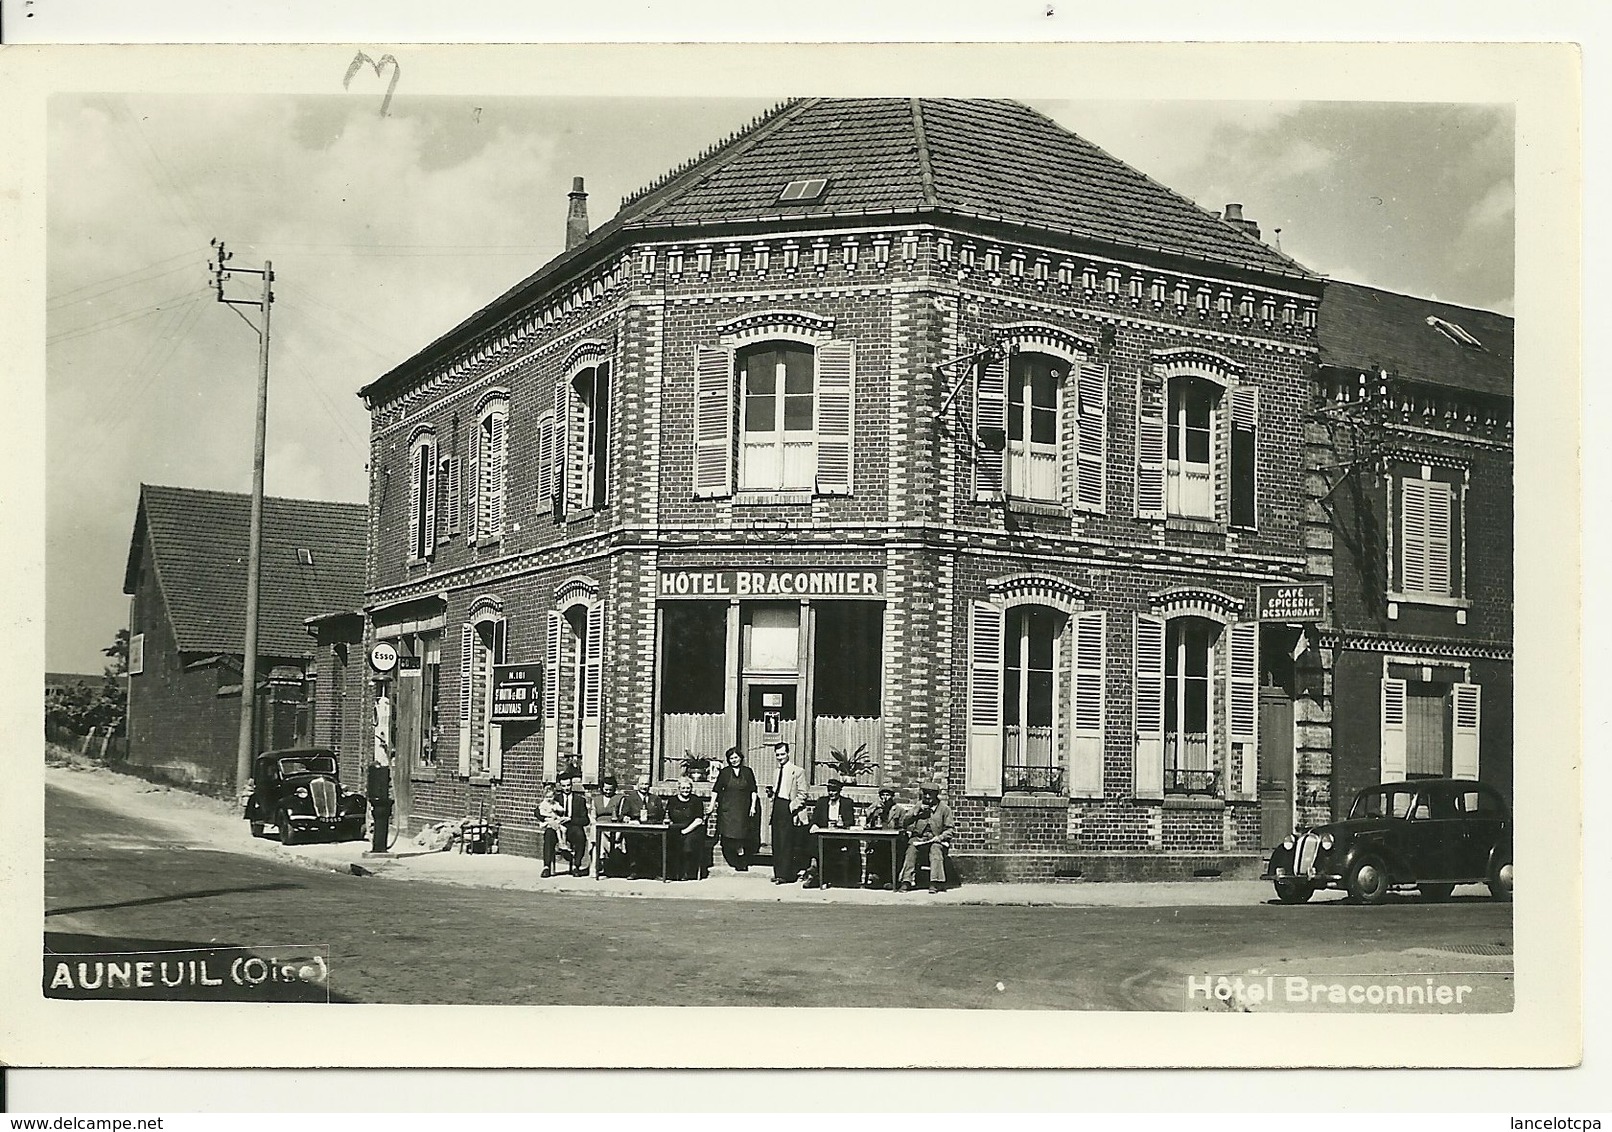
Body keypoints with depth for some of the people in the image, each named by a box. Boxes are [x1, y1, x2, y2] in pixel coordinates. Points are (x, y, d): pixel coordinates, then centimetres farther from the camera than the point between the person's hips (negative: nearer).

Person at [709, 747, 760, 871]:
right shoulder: (724, 772, 3)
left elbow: (753, 791, 8)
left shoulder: (747, 772, 5)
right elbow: (716, 790, 5)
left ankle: (744, 862, 11)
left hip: (744, 809, 1)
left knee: (743, 836, -1)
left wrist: (753, 805, 0)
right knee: (729, 836, -9)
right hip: (728, 808, -1)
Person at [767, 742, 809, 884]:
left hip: (787, 810, -7)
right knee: (776, 843, 7)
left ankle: (785, 875, -6)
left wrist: (792, 807, -15)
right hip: (776, 808, 7)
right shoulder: (777, 771, 18)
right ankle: (778, 873, 12)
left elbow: (802, 794, -7)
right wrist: (771, 791, 6)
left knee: (786, 843, -8)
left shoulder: (797, 771, -4)